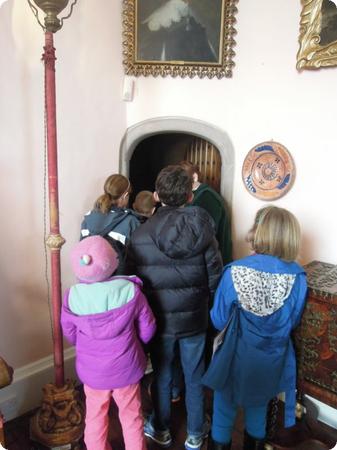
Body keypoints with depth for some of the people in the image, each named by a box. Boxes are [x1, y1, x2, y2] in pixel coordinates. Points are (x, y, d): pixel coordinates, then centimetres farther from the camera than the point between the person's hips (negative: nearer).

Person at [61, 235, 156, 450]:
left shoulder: (72, 296, -19)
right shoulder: (130, 290, -23)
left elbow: (71, 335, -3)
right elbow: (147, 330, -11)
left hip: (92, 372, 1)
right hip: (127, 369, -1)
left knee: (96, 419, 24)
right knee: (132, 417, 21)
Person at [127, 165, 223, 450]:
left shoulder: (140, 235, -14)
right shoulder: (202, 227, -12)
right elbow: (215, 274, -8)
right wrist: (204, 303, 10)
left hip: (160, 317, -1)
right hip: (195, 318, 1)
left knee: (162, 375, 19)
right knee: (195, 377, 18)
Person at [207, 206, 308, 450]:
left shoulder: (235, 272, -26)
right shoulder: (298, 277, -20)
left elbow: (218, 321, -14)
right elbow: (293, 322, -4)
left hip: (238, 356, -2)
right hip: (272, 357, 3)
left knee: (226, 403, 23)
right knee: (259, 403, 29)